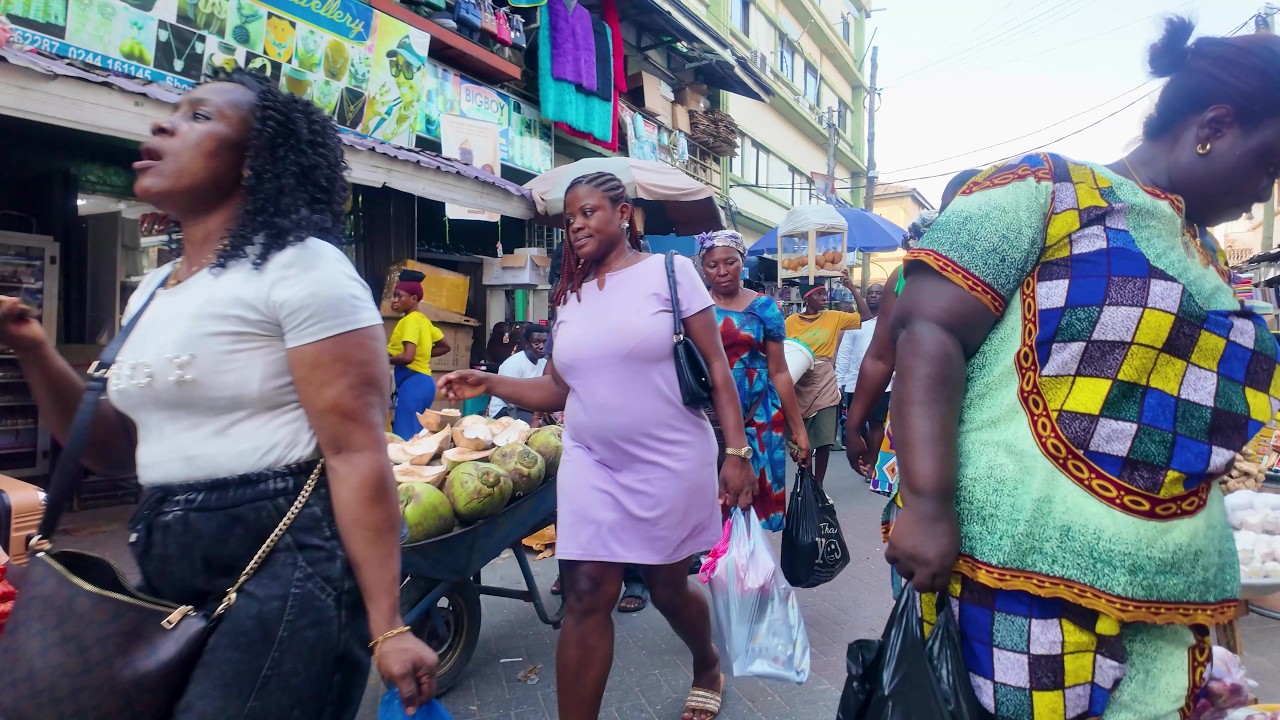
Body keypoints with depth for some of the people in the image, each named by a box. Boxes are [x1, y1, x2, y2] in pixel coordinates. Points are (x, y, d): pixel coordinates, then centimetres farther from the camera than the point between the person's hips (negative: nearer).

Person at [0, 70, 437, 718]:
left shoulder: (300, 266, -12)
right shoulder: (154, 289, 14)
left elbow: (358, 454, -19)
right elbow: (118, 450, 17)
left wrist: (386, 628, -22)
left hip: (285, 567, -8)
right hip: (170, 570, 8)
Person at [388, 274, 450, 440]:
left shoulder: (410, 320, -10)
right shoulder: (423, 320, 16)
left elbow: (407, 357, -21)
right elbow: (445, 347, 24)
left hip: (412, 384, -10)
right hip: (423, 382, 10)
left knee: (404, 437, -10)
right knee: (414, 436, 11)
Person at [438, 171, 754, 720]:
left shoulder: (669, 271, -4)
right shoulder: (569, 296, 9)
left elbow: (716, 366, -6)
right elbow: (558, 389, 9)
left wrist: (737, 452, -12)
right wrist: (490, 384, -6)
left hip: (671, 464, -3)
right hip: (592, 466, 3)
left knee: (667, 588, 13)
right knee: (585, 599, -3)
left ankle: (707, 666, 46)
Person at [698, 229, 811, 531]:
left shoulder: (763, 306, 5)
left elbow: (778, 371, 5)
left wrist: (798, 429, 4)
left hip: (756, 417, 0)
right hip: (706, 418, 0)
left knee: (753, 497, 4)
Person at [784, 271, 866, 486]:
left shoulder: (833, 317, 2)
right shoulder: (790, 322, -1)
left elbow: (865, 316, -4)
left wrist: (852, 287, -7)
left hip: (825, 388, 1)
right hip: (799, 389, -1)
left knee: (823, 441, 3)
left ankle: (817, 487, 16)